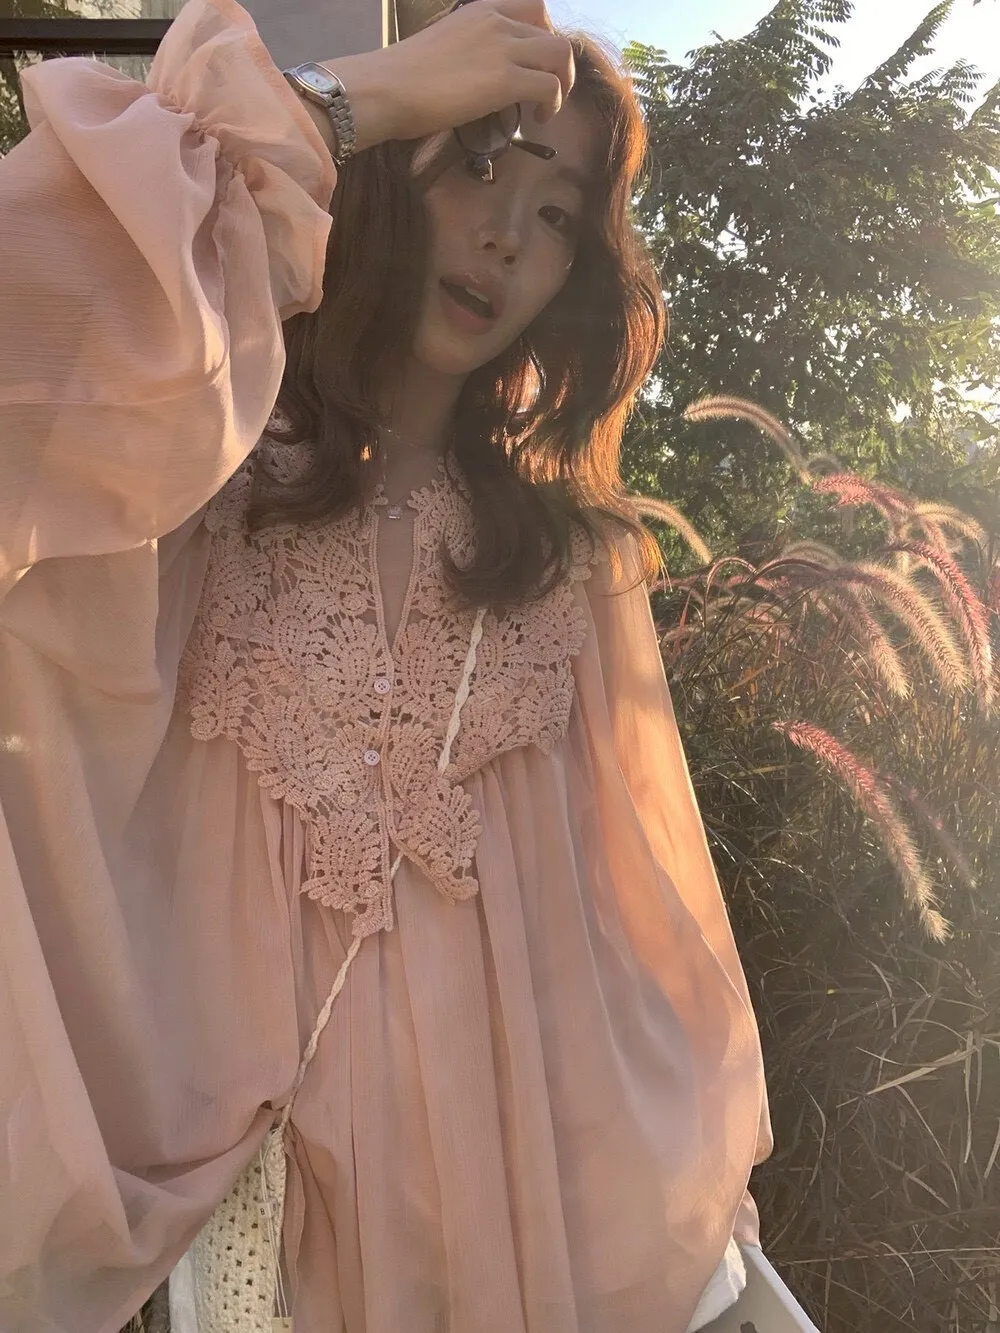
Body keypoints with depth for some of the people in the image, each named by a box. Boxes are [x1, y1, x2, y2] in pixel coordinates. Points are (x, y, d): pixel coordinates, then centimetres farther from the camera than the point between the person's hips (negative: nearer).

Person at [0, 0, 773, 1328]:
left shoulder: (572, 552, 2)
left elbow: (651, 910, 4)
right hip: (249, 1169, -2)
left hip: (539, 1154, 3)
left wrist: (704, 1193, 8)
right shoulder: (208, 490, -8)